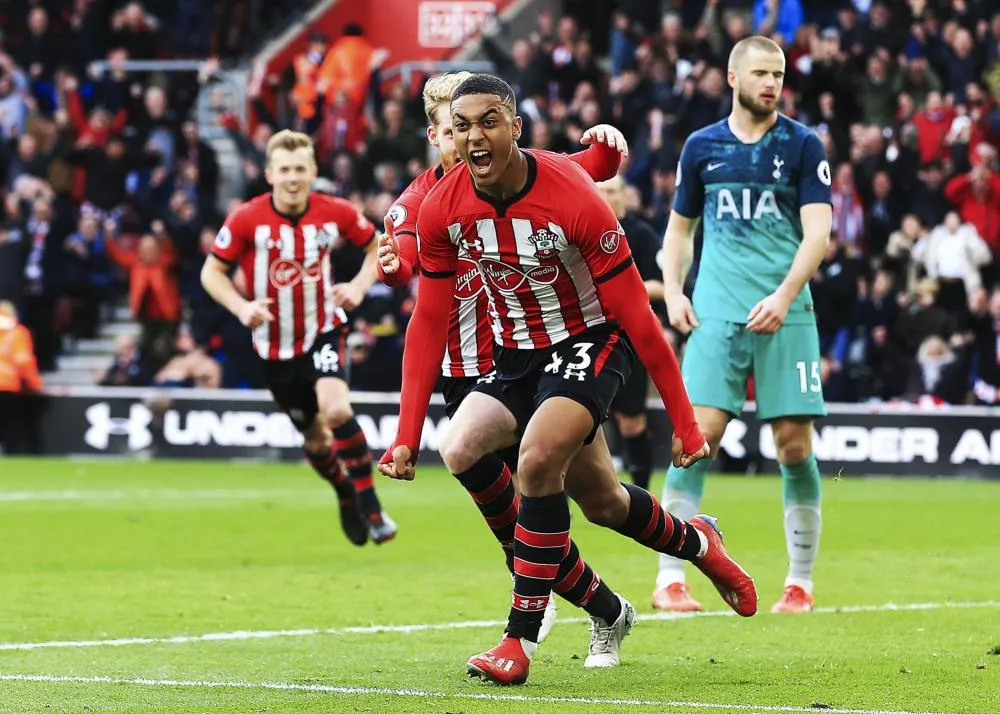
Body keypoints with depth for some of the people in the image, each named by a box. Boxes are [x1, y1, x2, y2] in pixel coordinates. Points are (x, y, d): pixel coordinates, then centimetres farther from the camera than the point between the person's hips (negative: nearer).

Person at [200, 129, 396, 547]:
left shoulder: (335, 213, -11)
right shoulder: (246, 220, -16)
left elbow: (376, 246, 7)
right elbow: (212, 272, -7)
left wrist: (359, 286, -10)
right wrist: (241, 307, -24)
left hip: (323, 331, -1)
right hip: (274, 346, 1)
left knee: (336, 410, -27)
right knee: (316, 439, 11)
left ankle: (371, 508, -16)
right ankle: (346, 496, 42)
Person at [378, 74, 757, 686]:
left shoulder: (572, 198, -24)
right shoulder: (442, 210, -11)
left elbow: (635, 315, -18)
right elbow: (429, 323, -2)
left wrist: (685, 423, -14)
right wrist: (407, 435, -6)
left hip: (591, 342, -6)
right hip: (517, 355, 6)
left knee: (537, 458, -28)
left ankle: (522, 637, -16)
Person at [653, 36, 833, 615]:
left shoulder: (803, 146, 2)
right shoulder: (702, 146, 9)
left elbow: (818, 232, -6)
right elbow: (680, 225, 20)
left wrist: (784, 296, -20)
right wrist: (673, 291, 5)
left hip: (785, 313, -1)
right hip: (717, 313, 1)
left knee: (795, 446, -2)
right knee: (698, 435, -10)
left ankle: (800, 583, 10)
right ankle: (670, 579, -5)